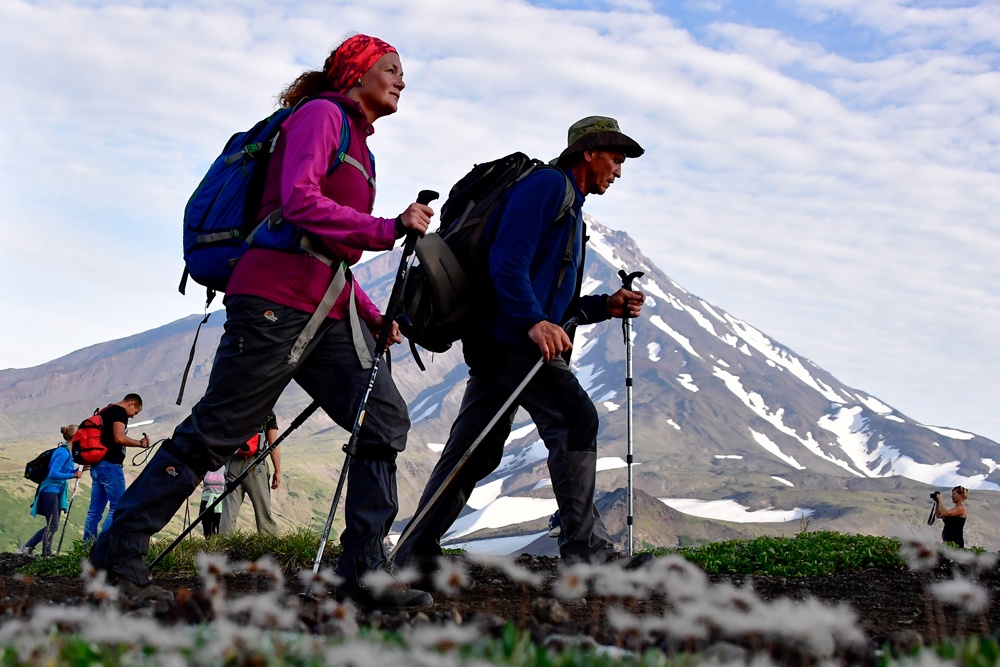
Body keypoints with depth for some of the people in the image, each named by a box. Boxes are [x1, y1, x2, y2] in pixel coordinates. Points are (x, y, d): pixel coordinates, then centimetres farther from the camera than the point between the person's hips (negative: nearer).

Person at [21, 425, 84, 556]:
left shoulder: (67, 452, 11)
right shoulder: (63, 453, -18)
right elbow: (53, 474, -25)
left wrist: (79, 470, 4)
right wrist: (73, 475, -21)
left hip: (56, 492, 10)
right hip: (51, 491, -10)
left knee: (52, 525, 14)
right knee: (52, 526, -5)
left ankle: (28, 547, 20)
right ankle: (46, 554, 1)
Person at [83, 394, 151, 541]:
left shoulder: (105, 411, 22)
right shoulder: (120, 411, -6)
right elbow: (119, 438, -18)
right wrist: (141, 443, -7)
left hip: (97, 465, 10)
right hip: (110, 464, -10)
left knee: (95, 510, 9)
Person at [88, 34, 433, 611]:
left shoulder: (359, 146, 27)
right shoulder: (321, 114, 0)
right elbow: (299, 201, -16)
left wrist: (373, 317, 18)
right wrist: (390, 229, -15)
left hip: (326, 314, 9)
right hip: (277, 300, -9)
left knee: (386, 421, -2)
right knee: (215, 432, -6)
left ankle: (364, 573, 0)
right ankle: (119, 553, 6)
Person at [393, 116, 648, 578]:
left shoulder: (570, 207, 29)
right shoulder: (547, 184, -3)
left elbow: (556, 301, 28)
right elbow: (507, 259, -17)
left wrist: (606, 306, 15)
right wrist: (534, 322, -26)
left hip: (496, 343, 10)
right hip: (512, 336, -10)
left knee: (475, 452, 7)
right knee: (575, 420, -13)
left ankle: (415, 556, 9)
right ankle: (585, 549, -11)